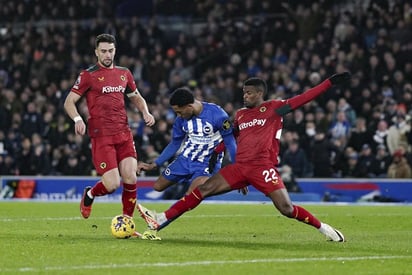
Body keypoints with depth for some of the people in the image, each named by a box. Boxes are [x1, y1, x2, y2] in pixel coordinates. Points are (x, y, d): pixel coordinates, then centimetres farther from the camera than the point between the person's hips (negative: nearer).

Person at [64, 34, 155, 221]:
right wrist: (78, 119, -21)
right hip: (101, 136, -4)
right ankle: (89, 195, 24)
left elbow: (136, 97, 28)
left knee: (130, 179, -9)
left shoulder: (124, 74, 14)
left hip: (124, 134, 4)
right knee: (112, 184, -11)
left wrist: (145, 113, 8)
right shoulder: (88, 75, -1)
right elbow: (69, 102, -2)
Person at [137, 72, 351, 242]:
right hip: (240, 168, 5)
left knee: (287, 209, -15)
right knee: (202, 190, -4)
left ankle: (323, 228, 6)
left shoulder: (274, 108, 2)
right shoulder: (240, 115, 18)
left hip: (263, 168, -5)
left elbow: (305, 97, -5)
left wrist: (331, 82, -11)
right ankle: (160, 221, -6)